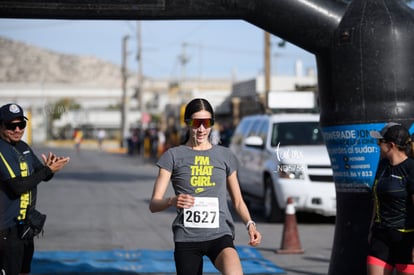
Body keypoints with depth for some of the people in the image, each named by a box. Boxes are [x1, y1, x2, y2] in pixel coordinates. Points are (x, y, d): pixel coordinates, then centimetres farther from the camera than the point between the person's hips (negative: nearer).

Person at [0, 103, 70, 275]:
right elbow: (18, 186, -25)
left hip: (25, 224, 9)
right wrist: (48, 170, -22)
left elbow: (43, 176, 15)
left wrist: (48, 168, -10)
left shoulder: (23, 147, 9)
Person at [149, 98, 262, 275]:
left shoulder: (225, 156, 13)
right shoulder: (173, 156, 6)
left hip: (219, 234, 0)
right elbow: (154, 204, 1)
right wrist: (172, 201, -22)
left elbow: (238, 201, 19)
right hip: (186, 237, 0)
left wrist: (250, 224, 0)